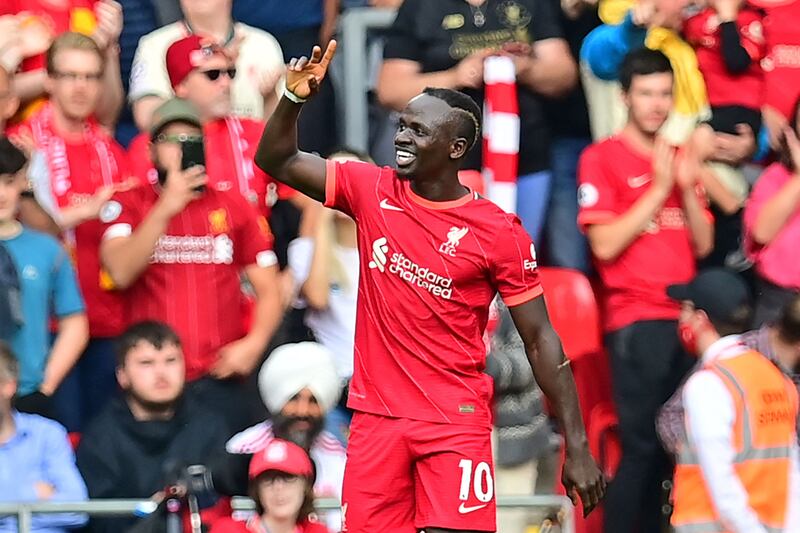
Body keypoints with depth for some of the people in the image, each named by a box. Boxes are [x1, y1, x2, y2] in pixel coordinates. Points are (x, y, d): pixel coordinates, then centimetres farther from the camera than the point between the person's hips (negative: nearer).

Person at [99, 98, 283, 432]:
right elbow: (120, 273, -11)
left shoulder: (234, 208, 11)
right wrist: (166, 208, -18)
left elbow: (269, 291, 11)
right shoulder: (130, 204, 7)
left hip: (220, 378, 1)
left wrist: (253, 344, -6)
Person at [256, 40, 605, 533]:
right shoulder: (373, 191, 4)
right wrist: (294, 99, -15)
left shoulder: (498, 231, -7)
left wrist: (577, 447, -6)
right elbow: (278, 161, 6)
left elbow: (540, 339, -3)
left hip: (456, 421, -3)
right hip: (376, 415, 4)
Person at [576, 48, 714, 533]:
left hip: (683, 319, 6)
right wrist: (659, 188, -12)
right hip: (636, 322, -6)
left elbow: (703, 244, 12)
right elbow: (605, 244, -11)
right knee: (640, 446, -11)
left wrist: (687, 186, -3)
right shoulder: (602, 158, -1)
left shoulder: (678, 158, 17)